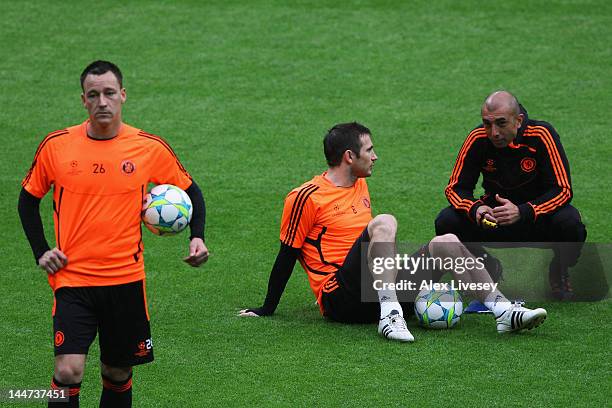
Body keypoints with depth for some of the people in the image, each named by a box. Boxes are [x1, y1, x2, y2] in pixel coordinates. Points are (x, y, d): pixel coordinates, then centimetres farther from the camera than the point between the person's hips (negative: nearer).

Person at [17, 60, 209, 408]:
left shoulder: (150, 148, -2)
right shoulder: (56, 145, -1)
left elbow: (190, 192, 12)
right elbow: (29, 198, 13)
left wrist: (197, 238, -4)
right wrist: (41, 251, 3)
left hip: (126, 279, 1)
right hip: (72, 277, -1)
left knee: (118, 374, 11)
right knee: (69, 371, -16)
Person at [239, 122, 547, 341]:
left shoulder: (360, 186, 21)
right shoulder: (306, 197, -5)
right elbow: (287, 255, -2)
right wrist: (266, 310, 1)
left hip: (372, 293, 8)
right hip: (340, 299, -8)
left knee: (447, 242, -5)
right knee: (384, 222, -29)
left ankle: (504, 312, -19)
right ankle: (390, 315, -44)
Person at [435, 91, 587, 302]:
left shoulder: (541, 135, -23)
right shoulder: (478, 139, -17)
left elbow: (562, 189, -24)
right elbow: (456, 187, -11)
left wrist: (522, 212, -40)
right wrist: (475, 209, -35)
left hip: (539, 214, -2)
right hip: (494, 215, 2)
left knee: (569, 222, -35)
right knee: (446, 222, -23)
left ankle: (559, 273, 1)